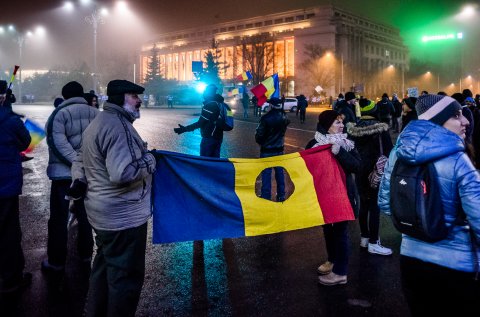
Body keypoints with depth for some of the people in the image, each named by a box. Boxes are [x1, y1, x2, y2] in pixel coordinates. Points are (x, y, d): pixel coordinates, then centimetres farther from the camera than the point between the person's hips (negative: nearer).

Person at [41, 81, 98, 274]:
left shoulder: (59, 114, -9)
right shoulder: (95, 113, 7)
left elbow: (59, 143, -21)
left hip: (63, 173, -5)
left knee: (59, 218, 4)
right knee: (85, 215, 16)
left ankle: (56, 262, 11)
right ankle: (86, 256, 26)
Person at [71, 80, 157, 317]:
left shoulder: (98, 122, 15)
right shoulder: (118, 125, -21)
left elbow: (80, 159, 24)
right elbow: (123, 173, -31)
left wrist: (79, 181, 11)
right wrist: (150, 160, -16)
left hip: (104, 212, 11)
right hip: (123, 216, -11)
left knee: (105, 266, 25)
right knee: (126, 275, 2)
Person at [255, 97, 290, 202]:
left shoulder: (266, 118, -21)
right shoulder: (284, 117, -4)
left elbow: (259, 135, -17)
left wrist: (261, 142, 3)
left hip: (267, 150, -5)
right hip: (279, 149, 5)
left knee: (266, 173, 3)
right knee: (279, 172, 14)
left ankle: (266, 196, 6)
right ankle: (281, 195, 23)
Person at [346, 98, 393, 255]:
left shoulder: (353, 128, 1)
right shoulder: (380, 128, -14)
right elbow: (388, 151, -12)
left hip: (360, 171, 6)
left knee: (364, 204, 16)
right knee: (375, 205, -1)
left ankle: (364, 237, 27)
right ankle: (373, 243, 5)